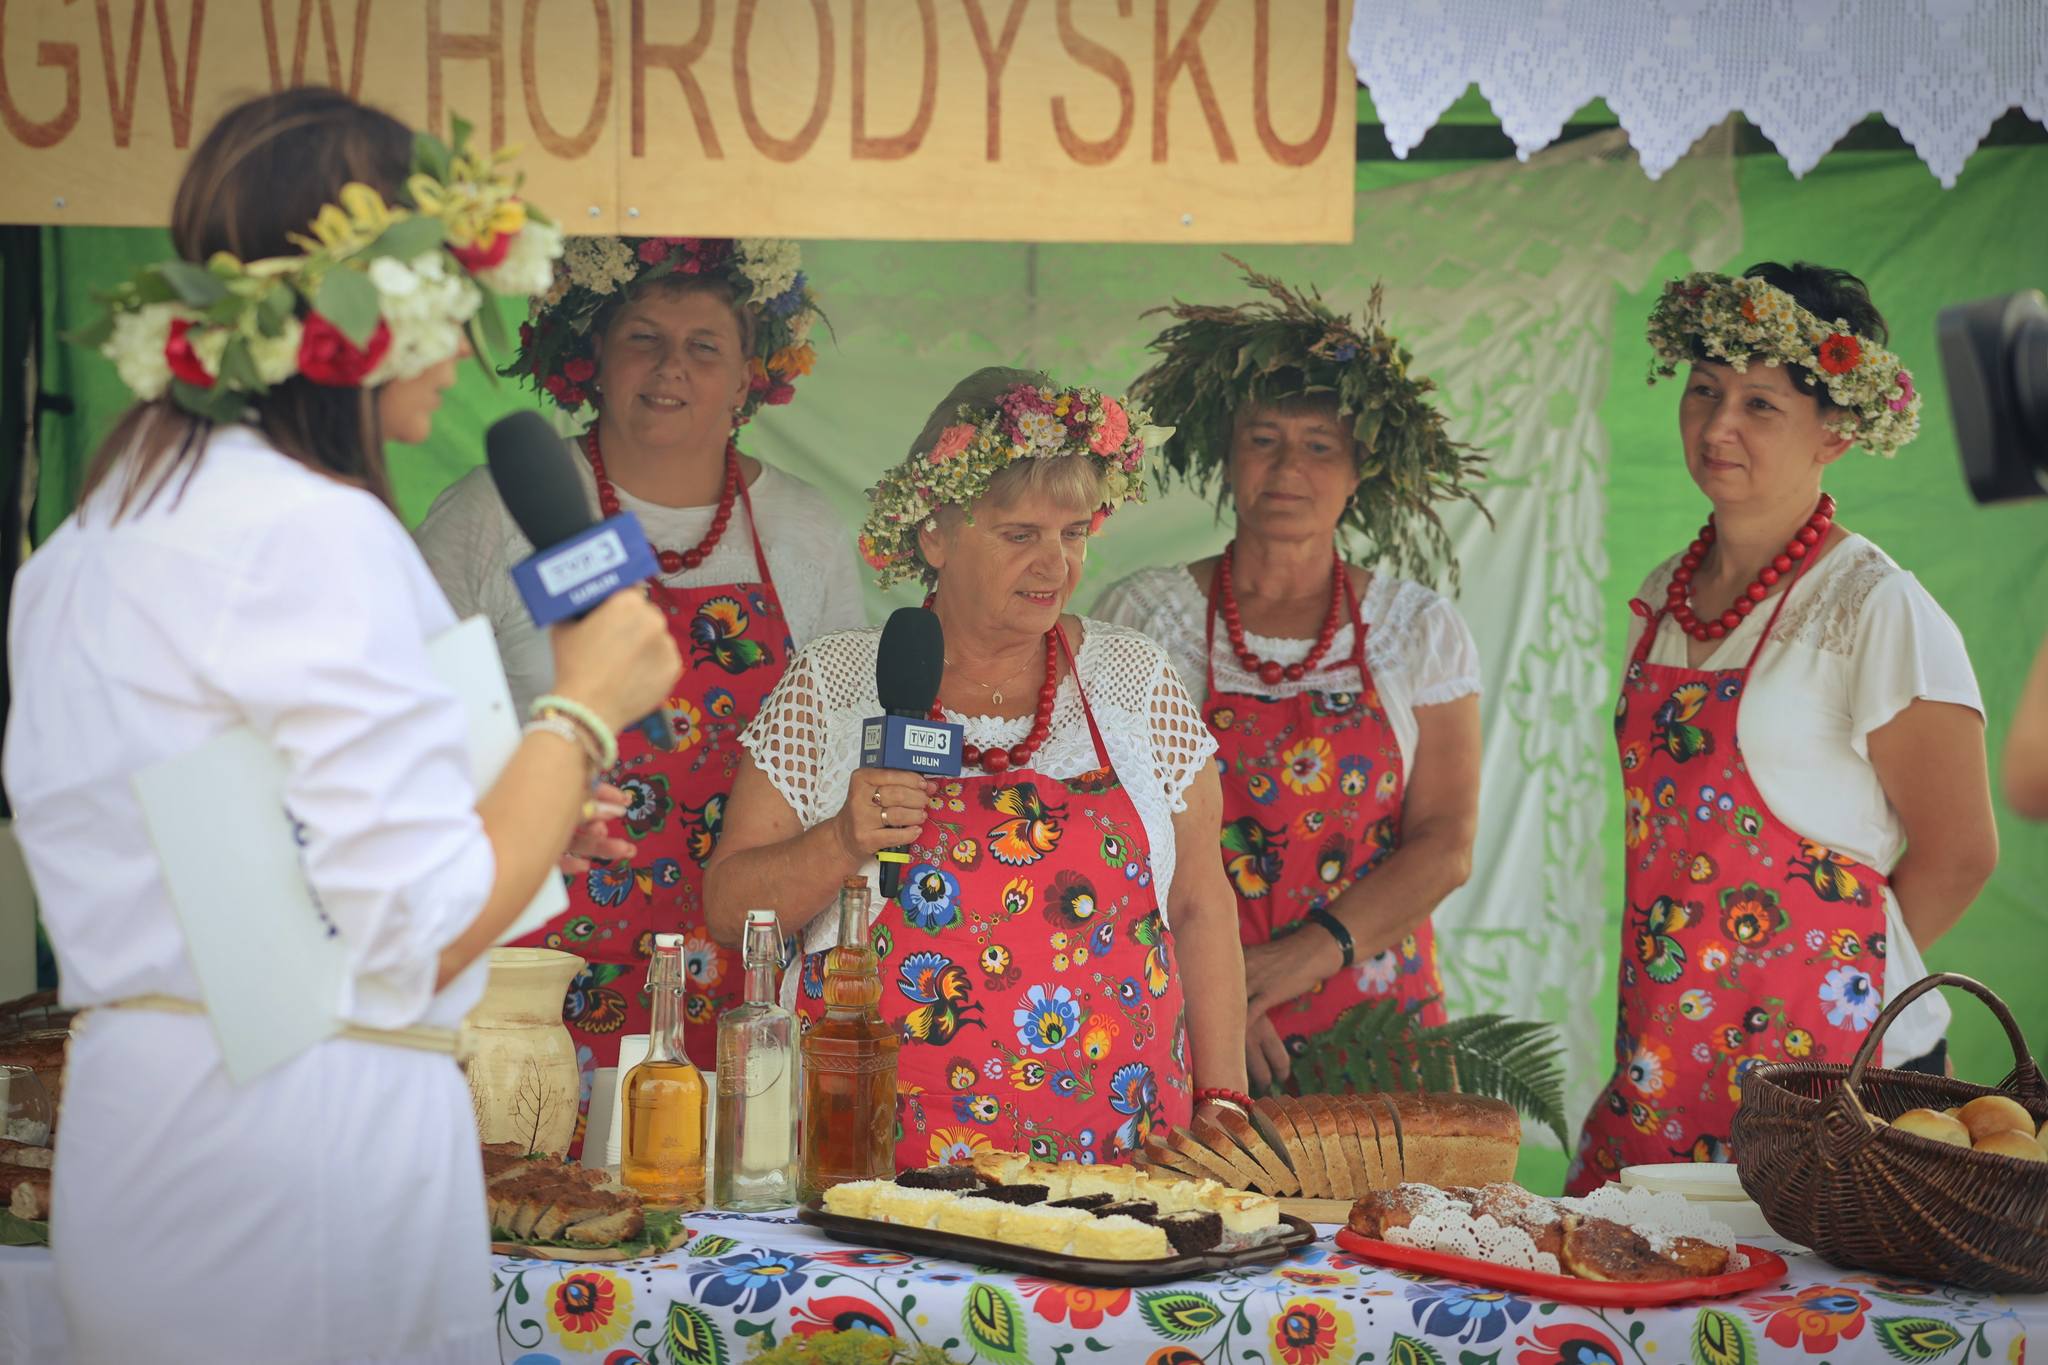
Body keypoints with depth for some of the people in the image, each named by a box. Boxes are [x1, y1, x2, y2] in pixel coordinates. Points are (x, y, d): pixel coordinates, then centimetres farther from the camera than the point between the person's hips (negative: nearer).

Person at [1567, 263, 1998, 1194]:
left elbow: (1958, 852, -8)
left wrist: (1840, 980, -1)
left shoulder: (1875, 611, -9)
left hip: (1826, 1068, -6)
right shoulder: (1665, 599, 12)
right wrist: (1664, 986, 9)